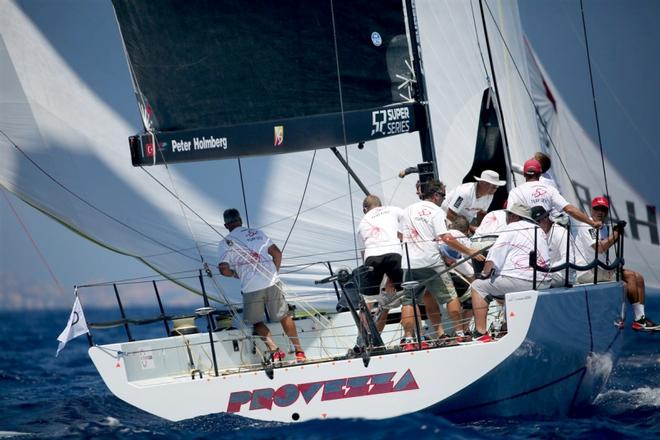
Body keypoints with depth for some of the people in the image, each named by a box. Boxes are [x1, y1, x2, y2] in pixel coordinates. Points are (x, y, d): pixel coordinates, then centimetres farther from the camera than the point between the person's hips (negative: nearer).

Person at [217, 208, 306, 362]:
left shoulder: (225, 243, 3)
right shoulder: (257, 233, 11)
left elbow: (224, 270, -6)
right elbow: (277, 253, 7)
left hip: (250, 288, -2)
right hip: (272, 283, 2)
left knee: (256, 321, 18)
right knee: (284, 317, 17)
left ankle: (274, 350, -1)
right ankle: (299, 351, 15)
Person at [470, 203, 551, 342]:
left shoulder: (511, 228, -1)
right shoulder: (540, 231, 21)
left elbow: (493, 259, -7)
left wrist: (485, 273, 10)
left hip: (519, 281, -8)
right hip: (543, 284, 8)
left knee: (478, 287, 4)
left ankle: (481, 333, -5)